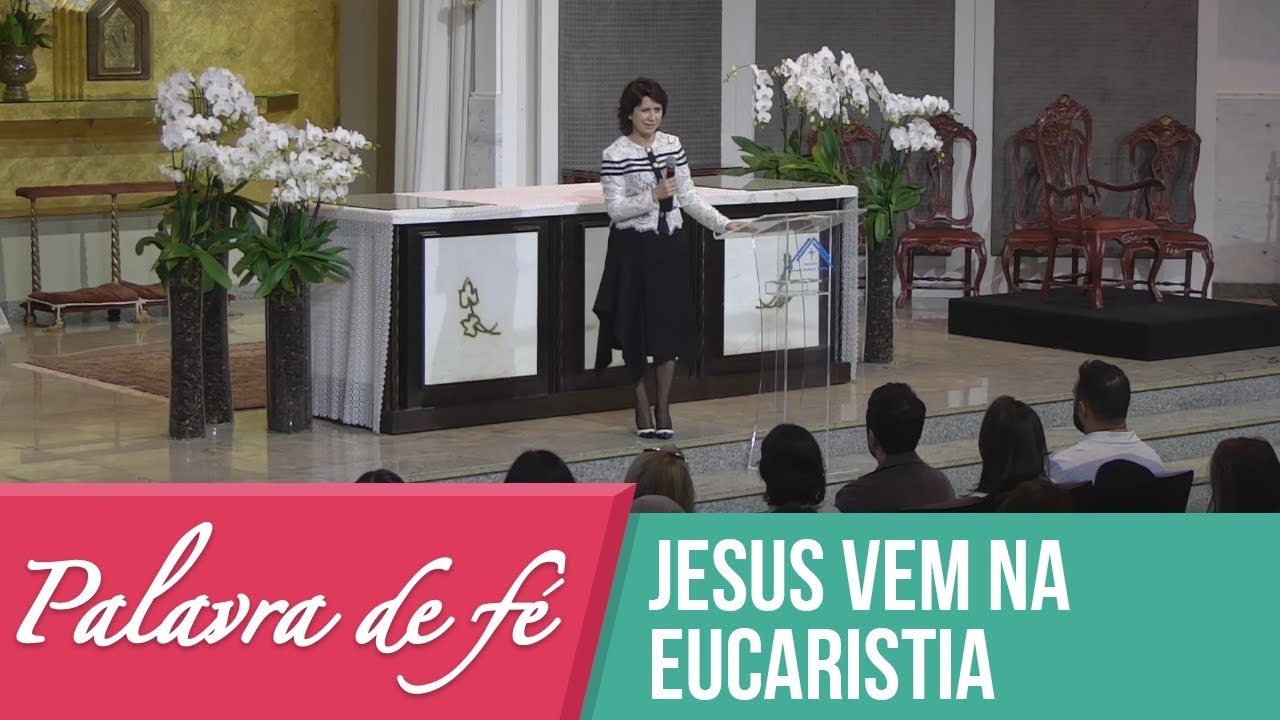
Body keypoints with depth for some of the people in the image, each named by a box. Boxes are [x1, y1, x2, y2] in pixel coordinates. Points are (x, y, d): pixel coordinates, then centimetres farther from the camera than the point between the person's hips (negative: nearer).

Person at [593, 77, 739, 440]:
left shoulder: (673, 146, 6)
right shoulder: (615, 155, -8)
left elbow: (689, 198, 9)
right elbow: (615, 209, -11)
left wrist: (723, 223, -1)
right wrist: (653, 197, -23)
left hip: (670, 246, 4)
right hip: (633, 249, -4)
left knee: (671, 326, 3)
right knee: (636, 328, 2)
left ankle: (664, 408, 11)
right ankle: (642, 409, 13)